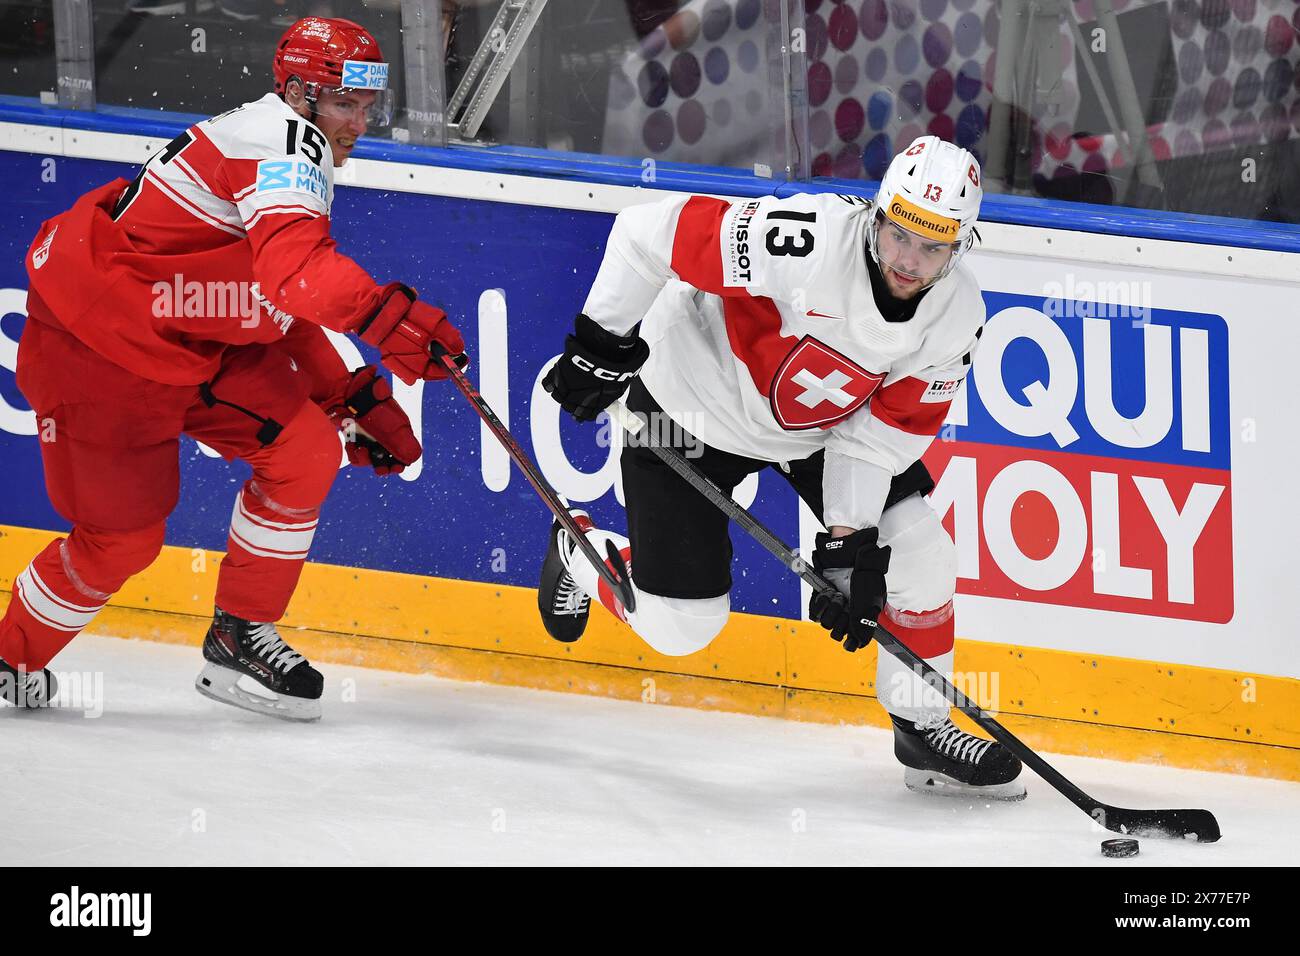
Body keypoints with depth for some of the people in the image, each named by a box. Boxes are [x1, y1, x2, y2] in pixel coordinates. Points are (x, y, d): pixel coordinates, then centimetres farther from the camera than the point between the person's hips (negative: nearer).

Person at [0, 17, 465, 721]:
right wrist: (383, 314, -52)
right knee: (121, 536, -2)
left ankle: (241, 636, 7)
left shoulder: (301, 160, 12)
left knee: (306, 448, -4)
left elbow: (286, 311, 21)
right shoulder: (284, 140, -20)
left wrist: (353, 398, 12)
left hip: (195, 343, 9)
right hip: (91, 343, -9)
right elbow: (292, 265, -40)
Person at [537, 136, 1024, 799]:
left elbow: (889, 428, -12)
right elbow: (650, 233, -30)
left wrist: (849, 538, -20)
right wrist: (601, 345, -24)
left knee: (918, 557, -9)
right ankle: (579, 554, 31)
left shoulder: (956, 316, -19)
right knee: (679, 623, -1)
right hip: (694, 405, -5)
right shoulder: (805, 240, -37)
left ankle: (923, 728, 11)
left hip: (820, 424, 5)